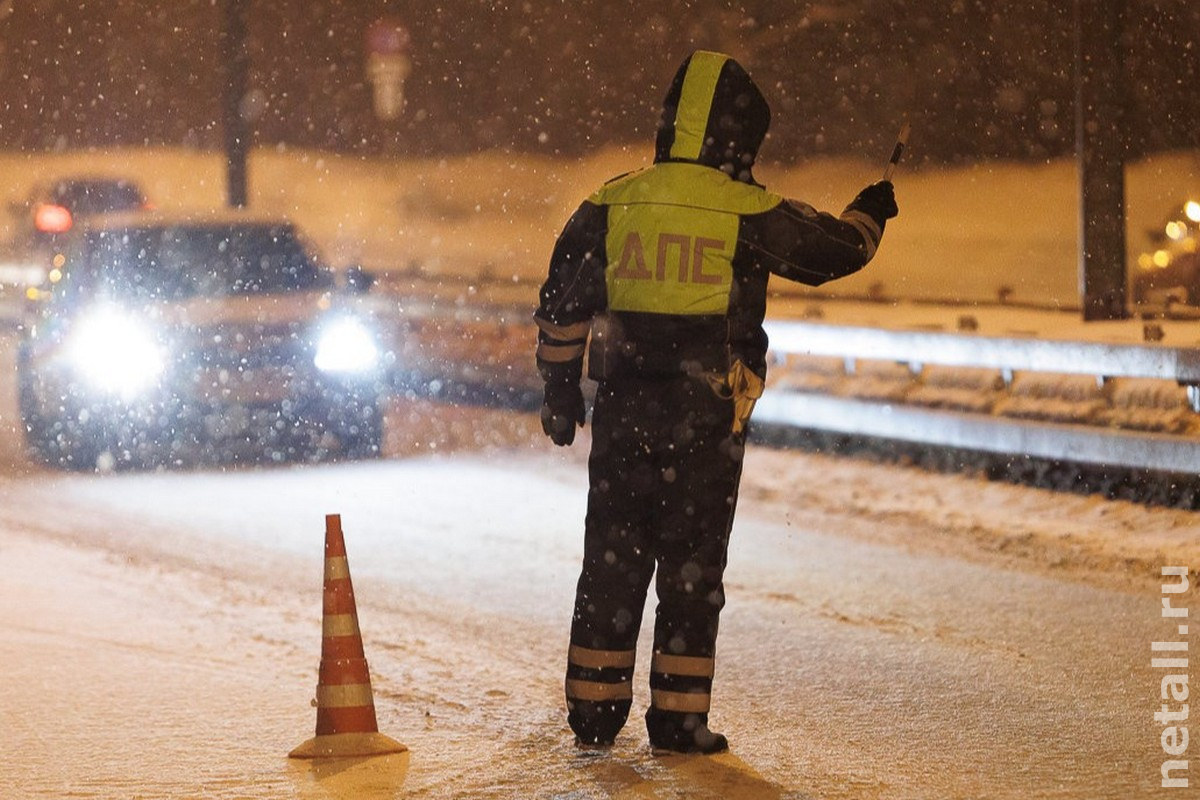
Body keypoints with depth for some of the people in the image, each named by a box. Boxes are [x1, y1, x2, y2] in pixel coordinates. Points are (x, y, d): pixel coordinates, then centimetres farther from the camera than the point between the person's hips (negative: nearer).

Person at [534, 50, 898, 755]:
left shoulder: (611, 204, 2)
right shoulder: (750, 214, -8)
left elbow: (561, 305, 9)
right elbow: (836, 250, 5)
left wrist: (560, 387, 21)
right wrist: (871, 215, 27)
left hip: (622, 409, 3)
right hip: (708, 419, -3)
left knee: (613, 556, 11)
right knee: (692, 563, 4)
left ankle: (594, 707, 14)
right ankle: (679, 716, 5)